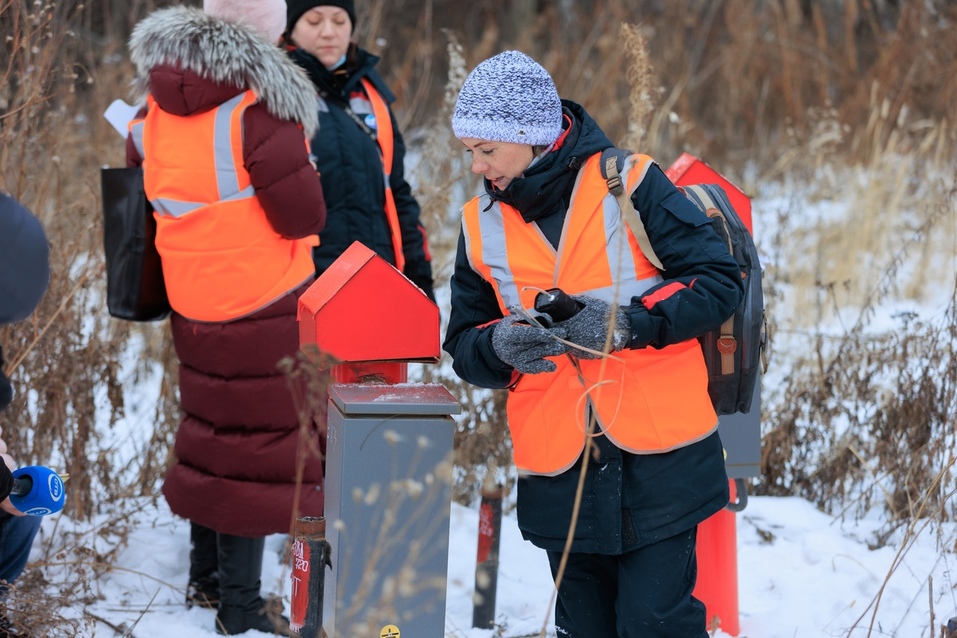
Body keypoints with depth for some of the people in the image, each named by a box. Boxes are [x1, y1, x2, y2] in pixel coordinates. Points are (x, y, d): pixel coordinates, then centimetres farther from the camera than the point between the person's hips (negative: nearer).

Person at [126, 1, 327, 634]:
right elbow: (305, 215, -18)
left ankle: (206, 576, 33)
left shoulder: (158, 105, 1)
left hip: (191, 300, 7)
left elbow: (140, 178, 16)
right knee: (256, 446, 2)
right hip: (263, 303, -7)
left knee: (212, 430, 22)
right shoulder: (261, 108, -21)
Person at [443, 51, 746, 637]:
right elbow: (464, 345, 13)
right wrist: (500, 345, -11)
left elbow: (720, 280, -7)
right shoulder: (483, 226, 6)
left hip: (658, 459, -4)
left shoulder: (629, 185, -7)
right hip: (559, 472, 4)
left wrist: (630, 323, -20)